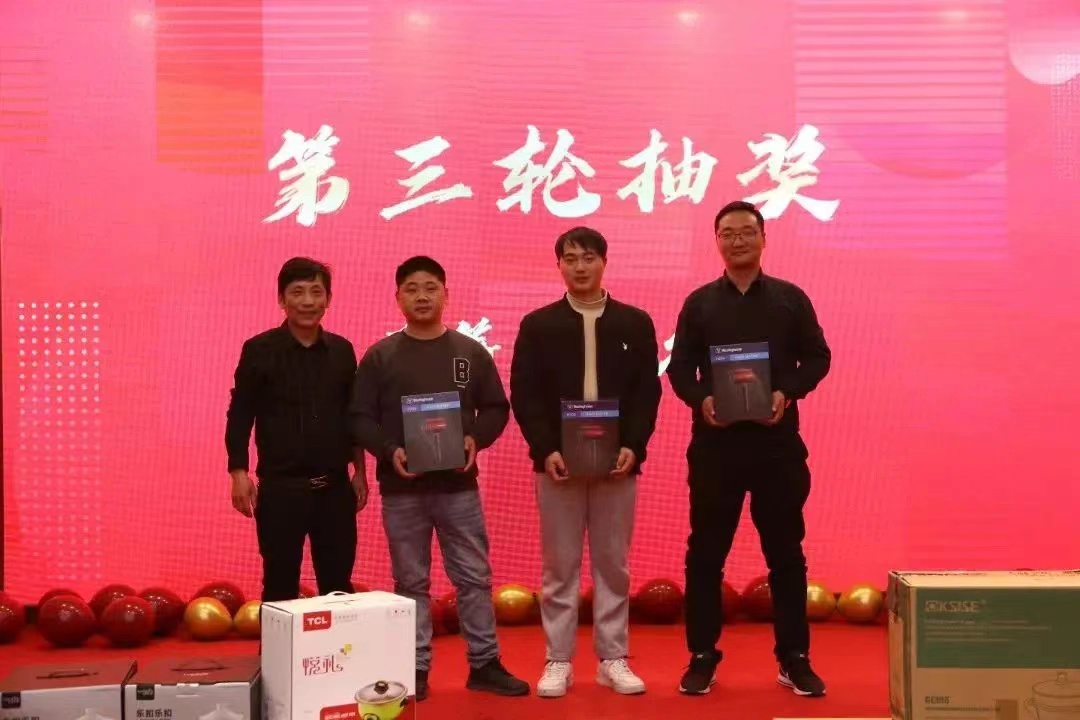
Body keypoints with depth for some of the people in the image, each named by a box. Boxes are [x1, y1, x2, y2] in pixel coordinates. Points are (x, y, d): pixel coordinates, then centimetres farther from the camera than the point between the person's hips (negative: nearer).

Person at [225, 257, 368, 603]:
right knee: (280, 586, 5)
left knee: (338, 585, 9)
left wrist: (359, 470, 12)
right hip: (281, 488, -3)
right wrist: (239, 473, -10)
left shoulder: (342, 350, 6)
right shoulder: (259, 350, -4)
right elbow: (240, 415, -3)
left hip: (335, 487, 3)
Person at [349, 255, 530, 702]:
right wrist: (388, 450, -17)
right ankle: (415, 669, 15)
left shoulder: (472, 352, 5)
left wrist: (476, 439, -11)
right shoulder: (379, 357, 1)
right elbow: (360, 418, -1)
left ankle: (484, 663, 15)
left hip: (459, 485, 1)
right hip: (401, 488, -1)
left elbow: (496, 408, 7)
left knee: (474, 577, 5)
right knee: (411, 582, 7)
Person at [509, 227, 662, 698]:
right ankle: (558, 662, 13)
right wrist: (545, 450, -13)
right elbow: (523, 395, -1)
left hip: (617, 462, 1)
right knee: (559, 567, 5)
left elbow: (647, 393, 2)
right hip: (557, 463, -1)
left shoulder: (635, 323, 6)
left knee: (613, 565, 8)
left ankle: (613, 660, 17)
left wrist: (633, 447, -11)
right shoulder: (537, 325, 3)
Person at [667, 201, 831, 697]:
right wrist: (700, 400, -15)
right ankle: (702, 657, 14)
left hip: (777, 441, 0)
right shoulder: (699, 302, 7)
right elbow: (679, 367, 5)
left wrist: (788, 393, -12)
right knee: (706, 552, 4)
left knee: (785, 551, 6)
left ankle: (794, 658, 15)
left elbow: (817, 357, 6)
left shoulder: (791, 298, 6)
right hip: (714, 441, 0)